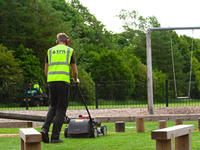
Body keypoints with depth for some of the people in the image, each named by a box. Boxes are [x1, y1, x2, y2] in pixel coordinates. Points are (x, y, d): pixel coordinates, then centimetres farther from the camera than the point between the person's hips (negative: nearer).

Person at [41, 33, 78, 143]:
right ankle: (55, 137, -2)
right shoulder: (70, 51, 9)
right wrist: (75, 79, 28)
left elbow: (46, 70, 16)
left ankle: (45, 129, -1)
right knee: (61, 109, 2)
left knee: (53, 107, 18)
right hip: (63, 81, -3)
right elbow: (74, 70, 8)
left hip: (51, 81, 3)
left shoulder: (50, 51, 17)